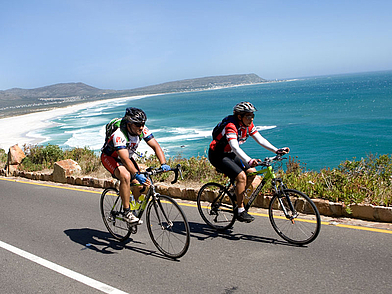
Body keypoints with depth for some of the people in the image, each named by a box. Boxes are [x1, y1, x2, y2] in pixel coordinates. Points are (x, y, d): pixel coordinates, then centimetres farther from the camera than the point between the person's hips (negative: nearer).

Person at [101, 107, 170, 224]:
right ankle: (127, 212, -24)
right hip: (109, 157, -6)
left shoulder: (143, 130, -20)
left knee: (139, 186, -9)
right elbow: (125, 159, -44)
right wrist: (137, 174, -57)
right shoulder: (119, 134, -37)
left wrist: (163, 164, -37)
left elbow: (156, 146, -22)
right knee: (126, 176, -35)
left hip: (126, 156, 6)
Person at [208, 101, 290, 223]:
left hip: (230, 154, 8)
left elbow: (261, 140, -5)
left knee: (251, 172, -3)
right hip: (217, 156, -8)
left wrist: (277, 150, -17)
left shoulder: (248, 125, -3)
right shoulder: (231, 126, -28)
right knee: (241, 176, -21)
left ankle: (238, 197, 15)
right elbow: (235, 147, -41)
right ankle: (241, 212, -12)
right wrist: (249, 160, -55)